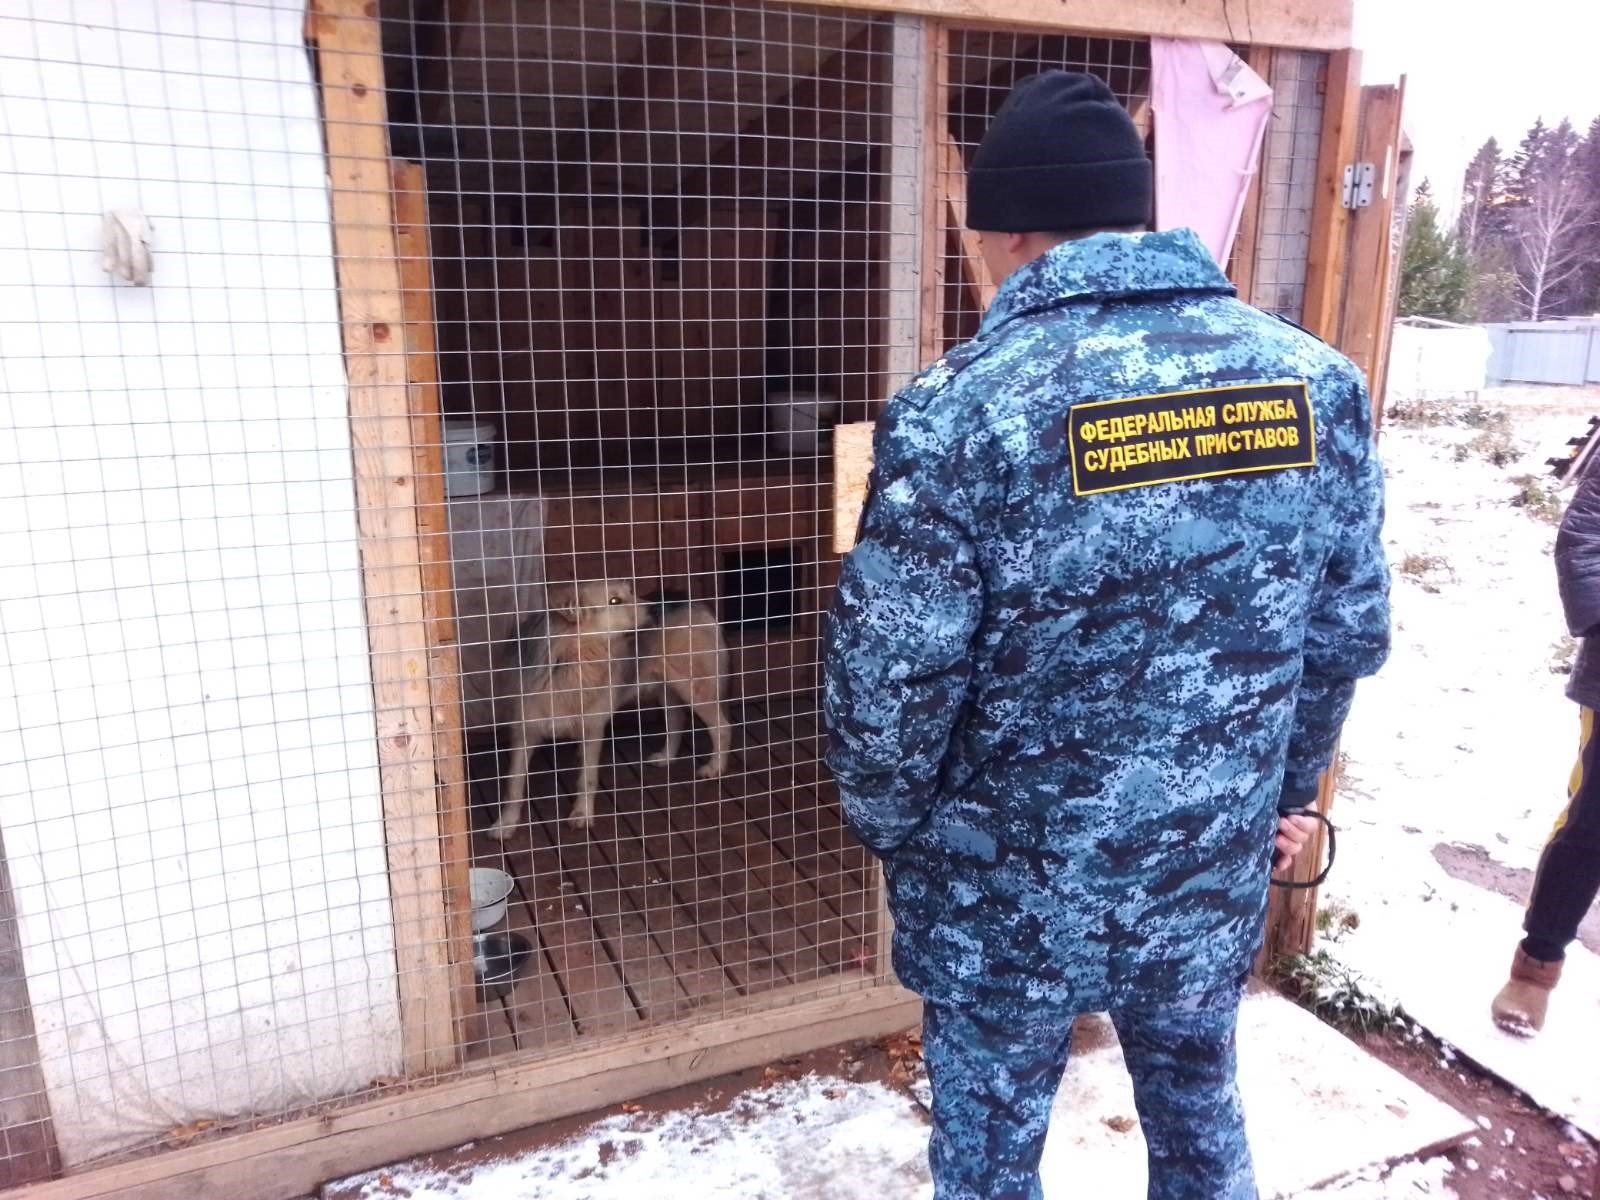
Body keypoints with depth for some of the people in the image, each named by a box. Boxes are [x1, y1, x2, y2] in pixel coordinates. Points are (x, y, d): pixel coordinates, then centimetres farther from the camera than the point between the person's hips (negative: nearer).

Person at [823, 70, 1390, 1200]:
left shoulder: (960, 412, -22)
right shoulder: (1317, 381, -6)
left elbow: (886, 684, -18)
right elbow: (1352, 636, 3)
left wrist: (894, 832, 2)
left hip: (1010, 898, -4)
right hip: (1216, 882, 5)